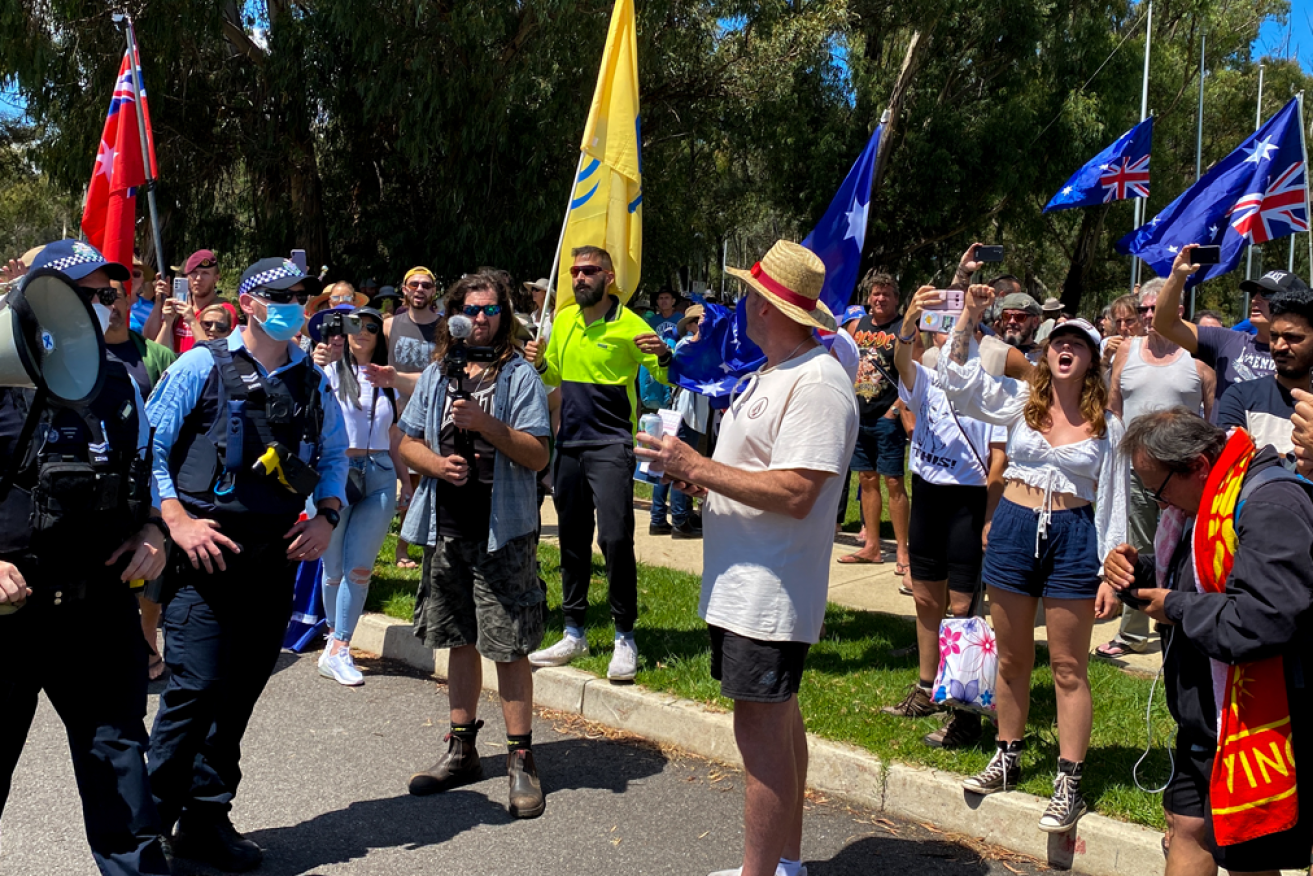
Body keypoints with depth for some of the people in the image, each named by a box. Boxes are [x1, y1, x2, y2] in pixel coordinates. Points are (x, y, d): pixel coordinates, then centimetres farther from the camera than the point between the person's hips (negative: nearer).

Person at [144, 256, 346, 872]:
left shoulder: (313, 381, 13)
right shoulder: (201, 366, 1)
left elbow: (335, 455, 23)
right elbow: (149, 445, 1)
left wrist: (326, 516, 6)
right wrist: (176, 520, -10)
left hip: (275, 558, 4)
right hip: (205, 553, -4)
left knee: (241, 693, 9)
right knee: (196, 688, -11)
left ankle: (206, 820, 24)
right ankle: (150, 818, 8)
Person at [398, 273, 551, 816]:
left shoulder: (519, 375, -4)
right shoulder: (437, 374, 11)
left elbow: (538, 456, -11)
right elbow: (408, 443, 12)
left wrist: (486, 424, -23)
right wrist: (437, 464, -8)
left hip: (503, 531, -5)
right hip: (447, 527, 5)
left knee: (509, 647, -3)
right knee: (461, 641, 15)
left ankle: (520, 760, 7)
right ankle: (462, 750, 28)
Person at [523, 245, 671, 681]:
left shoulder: (628, 325, -7)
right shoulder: (564, 321, 11)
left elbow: (666, 379, -9)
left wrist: (663, 355, -29)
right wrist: (540, 363, 1)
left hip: (611, 445, -6)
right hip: (568, 444, 6)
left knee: (615, 537, -13)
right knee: (572, 539, 12)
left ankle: (625, 637, -1)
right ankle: (574, 634, 22)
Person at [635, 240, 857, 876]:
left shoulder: (817, 384, -19)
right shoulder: (771, 374, 15)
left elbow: (794, 492, -27)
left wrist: (697, 466, -22)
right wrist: (698, 479, 4)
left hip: (769, 593, -11)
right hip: (741, 582, 11)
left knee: (762, 731, -5)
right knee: (777, 719, 19)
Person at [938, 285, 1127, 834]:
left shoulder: (1107, 426, 0)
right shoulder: (1020, 401, 2)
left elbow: (1112, 501, 1)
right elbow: (956, 377, -5)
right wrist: (970, 316, -13)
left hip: (1073, 537, -2)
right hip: (1014, 527, 2)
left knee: (1069, 667, 4)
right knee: (1012, 657, 13)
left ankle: (1069, 781, 12)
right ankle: (1008, 758, 30)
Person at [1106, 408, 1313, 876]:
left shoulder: (1272, 506, -23)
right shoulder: (1206, 502, 9)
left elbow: (1262, 620, -35)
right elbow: (1187, 578, 26)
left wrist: (1177, 608, -19)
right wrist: (1139, 570, 3)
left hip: (1256, 727, -10)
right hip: (1206, 719, 10)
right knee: (1188, 825, 18)